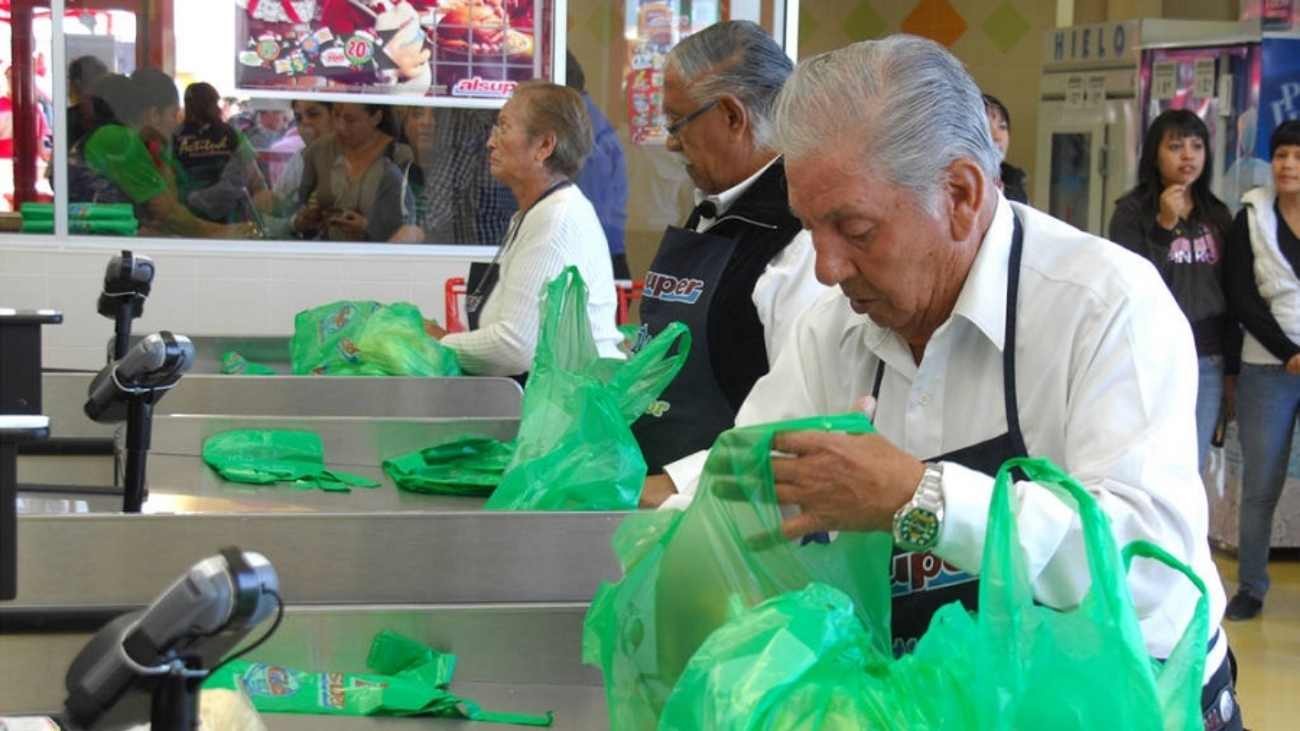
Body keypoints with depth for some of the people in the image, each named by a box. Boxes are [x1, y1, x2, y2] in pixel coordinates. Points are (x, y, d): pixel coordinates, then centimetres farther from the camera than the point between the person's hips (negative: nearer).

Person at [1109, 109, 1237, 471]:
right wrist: (1164, 226, -17)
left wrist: (1232, 367, 14)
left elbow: (1229, 295, 14)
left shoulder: (1217, 216, 11)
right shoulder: (1132, 212, -2)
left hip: (1208, 363, 4)